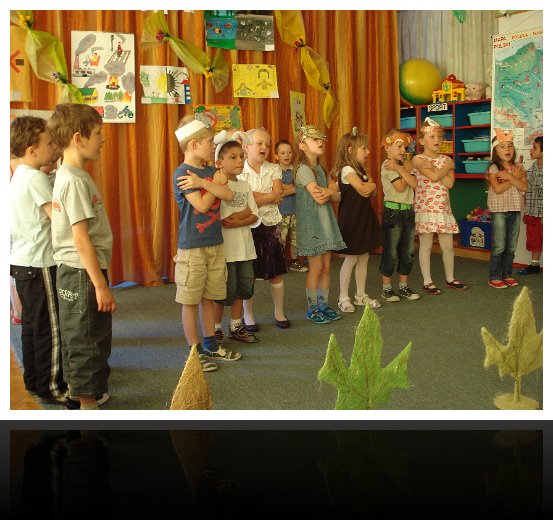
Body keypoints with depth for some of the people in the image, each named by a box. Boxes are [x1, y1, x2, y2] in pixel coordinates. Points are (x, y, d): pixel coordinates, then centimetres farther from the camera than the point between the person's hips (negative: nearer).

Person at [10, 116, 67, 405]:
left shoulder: (19, 176, 13)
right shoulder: (36, 178, -16)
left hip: (22, 261, 10)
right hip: (40, 264, -10)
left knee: (31, 324, 16)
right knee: (50, 328, -2)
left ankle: (33, 381, 26)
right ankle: (51, 388, 6)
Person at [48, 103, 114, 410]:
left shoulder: (65, 175, 11)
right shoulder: (75, 181, -18)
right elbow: (80, 239, -22)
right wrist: (101, 284, -20)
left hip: (73, 272, 10)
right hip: (83, 273, -10)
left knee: (78, 340, 21)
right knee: (88, 342, 1)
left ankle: (81, 395, 36)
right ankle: (86, 405, 12)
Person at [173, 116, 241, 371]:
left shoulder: (210, 171, 10)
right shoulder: (181, 173, -11)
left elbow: (228, 195, -6)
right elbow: (202, 205, -19)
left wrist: (203, 183, -18)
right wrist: (216, 183, -5)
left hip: (215, 244, 7)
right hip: (192, 247, -7)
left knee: (208, 297, 15)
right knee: (190, 301, 2)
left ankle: (211, 346, 26)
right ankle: (195, 351, 12)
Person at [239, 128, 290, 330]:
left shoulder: (274, 169, 4)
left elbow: (278, 197, -9)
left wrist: (253, 196, -16)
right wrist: (269, 196, -13)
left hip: (270, 225, 3)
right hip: (248, 226, -3)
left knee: (276, 273, 9)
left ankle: (279, 313, 26)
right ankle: (248, 317, 19)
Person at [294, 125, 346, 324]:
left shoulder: (321, 169, 13)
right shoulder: (304, 169, -12)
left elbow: (337, 197, 8)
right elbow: (319, 198, -21)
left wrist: (329, 191, -13)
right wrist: (331, 190, -2)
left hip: (326, 222, 8)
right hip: (311, 224, -8)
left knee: (326, 266, 9)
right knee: (316, 267, -2)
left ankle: (323, 304, 20)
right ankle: (312, 309, 10)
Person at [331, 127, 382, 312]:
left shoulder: (361, 170, 14)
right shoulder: (347, 169, -15)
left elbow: (372, 193, 9)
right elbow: (363, 190, -24)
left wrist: (371, 186, -13)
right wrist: (372, 184, -2)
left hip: (364, 218, 9)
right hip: (351, 219, -9)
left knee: (363, 259, 12)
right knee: (350, 259, -2)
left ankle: (361, 295, 23)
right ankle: (343, 298, 8)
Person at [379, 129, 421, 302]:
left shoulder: (405, 164, 12)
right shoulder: (387, 166, -10)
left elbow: (414, 184, -6)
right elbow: (400, 187, -18)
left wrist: (400, 168, -13)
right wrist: (406, 169, -9)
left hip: (408, 210, 7)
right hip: (392, 211, -7)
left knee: (408, 251, 11)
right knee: (390, 251, -1)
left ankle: (403, 286, 21)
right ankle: (386, 288, 9)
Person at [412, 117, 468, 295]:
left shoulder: (446, 159, 9)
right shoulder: (418, 160, -6)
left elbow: (449, 182, -6)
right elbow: (434, 177, -21)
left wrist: (433, 167, -11)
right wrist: (448, 166, -6)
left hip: (443, 209, 5)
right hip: (425, 209, -5)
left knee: (448, 246, 9)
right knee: (425, 245, 2)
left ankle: (450, 278, 25)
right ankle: (427, 281, 12)